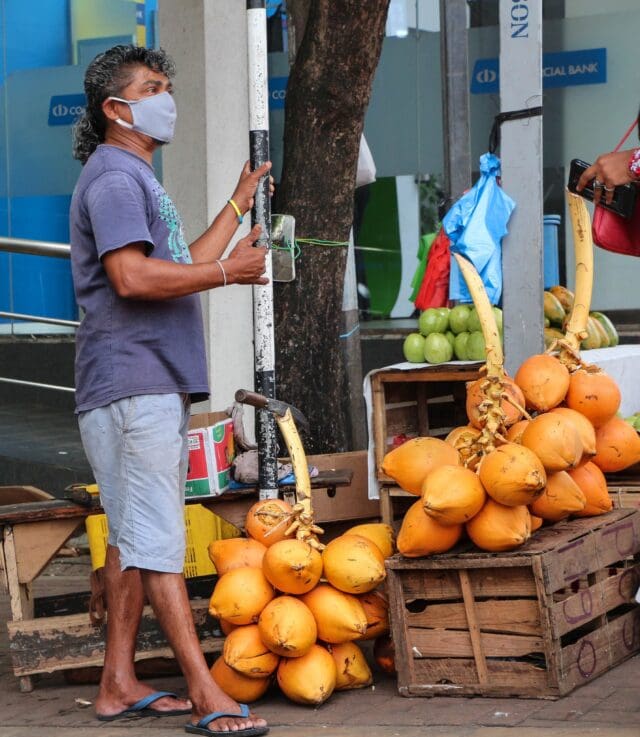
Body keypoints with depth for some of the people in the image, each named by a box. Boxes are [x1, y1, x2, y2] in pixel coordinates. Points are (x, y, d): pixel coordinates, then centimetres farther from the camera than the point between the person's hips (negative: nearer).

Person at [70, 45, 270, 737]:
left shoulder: (138, 178, 23)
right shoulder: (114, 176, -10)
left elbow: (180, 269, 25)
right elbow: (132, 277, -23)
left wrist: (238, 204, 28)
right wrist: (228, 271, -16)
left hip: (153, 386, 11)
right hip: (132, 386, -11)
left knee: (132, 537, 11)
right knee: (156, 541, -11)